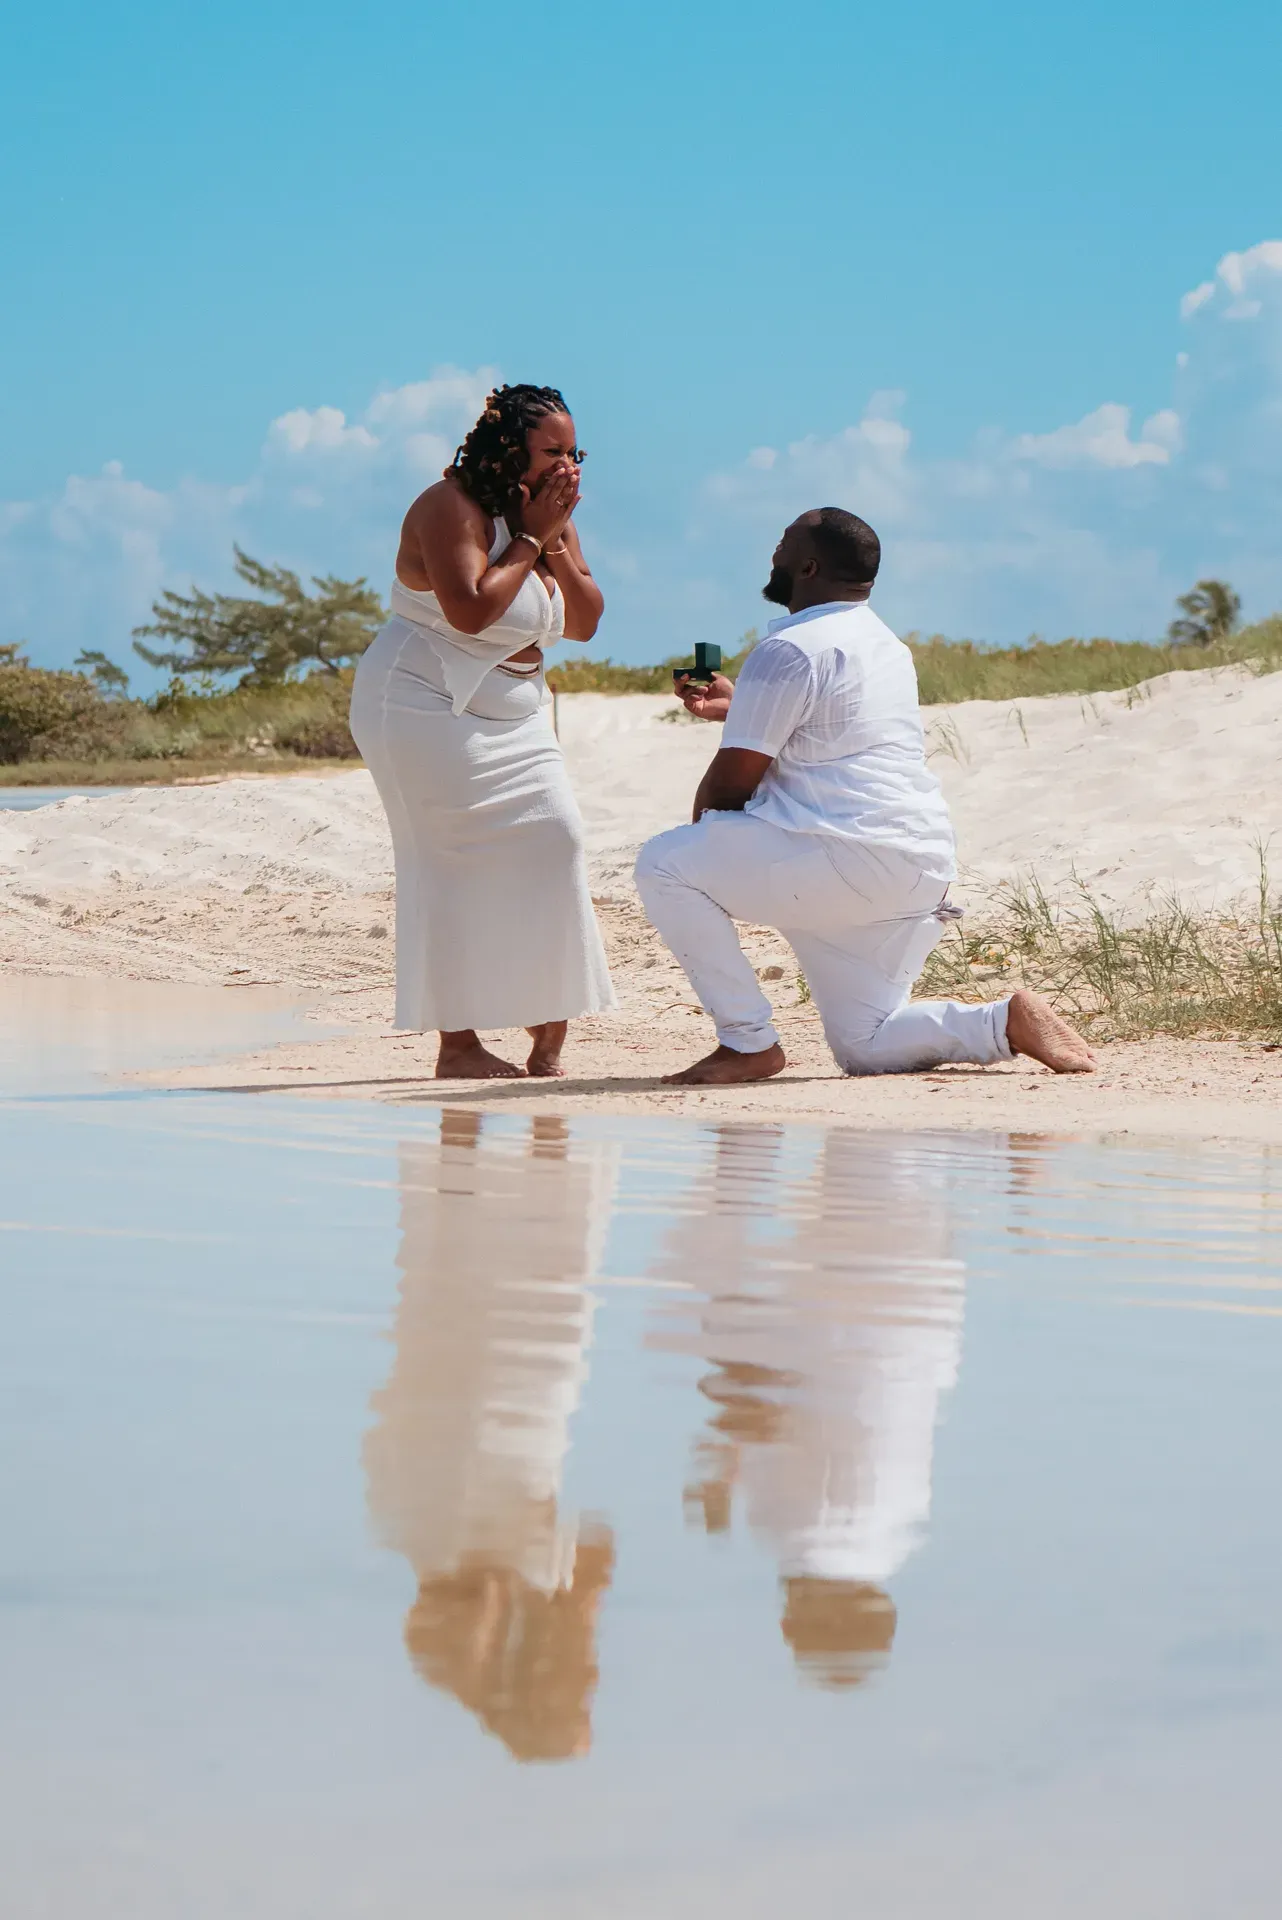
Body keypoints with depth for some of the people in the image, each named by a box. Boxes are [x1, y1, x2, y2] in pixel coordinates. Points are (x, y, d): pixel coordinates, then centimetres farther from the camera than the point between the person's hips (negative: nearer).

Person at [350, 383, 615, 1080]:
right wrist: (530, 539, -19)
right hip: (428, 708, -8)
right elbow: (469, 610, -28)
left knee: (552, 841, -3)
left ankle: (547, 1035, 1)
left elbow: (584, 624, 5)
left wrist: (559, 545, -9)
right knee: (458, 865, -10)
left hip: (512, 719, 8)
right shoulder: (452, 507, -16)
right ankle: (457, 1044, -8)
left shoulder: (553, 520, 9)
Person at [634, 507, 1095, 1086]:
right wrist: (736, 708, 38)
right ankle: (1008, 1021, -3)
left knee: (665, 864, -4)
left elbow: (731, 783, -8)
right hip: (923, 869, 10)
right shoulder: (886, 644, 21)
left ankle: (748, 1043, -6)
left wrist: (702, 835, 11)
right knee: (866, 1050, 17)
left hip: (850, 857, -10)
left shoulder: (788, 649, -9)